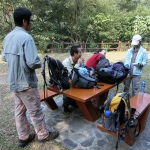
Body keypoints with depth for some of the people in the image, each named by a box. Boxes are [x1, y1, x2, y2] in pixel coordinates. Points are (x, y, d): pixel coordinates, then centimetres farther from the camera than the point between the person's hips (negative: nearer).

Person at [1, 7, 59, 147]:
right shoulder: (26, 37, -21)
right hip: (26, 82, -8)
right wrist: (39, 63, -6)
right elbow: (33, 63, -27)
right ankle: (43, 135, 28)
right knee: (35, 111, 8)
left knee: (19, 110, 17)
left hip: (13, 82, 8)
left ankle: (23, 137, 34)